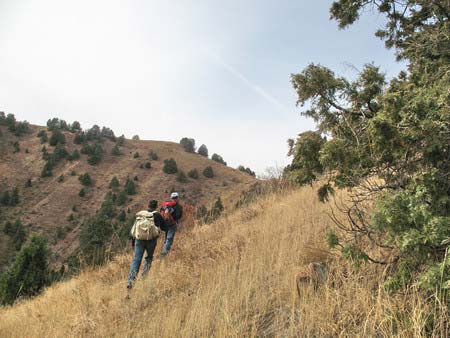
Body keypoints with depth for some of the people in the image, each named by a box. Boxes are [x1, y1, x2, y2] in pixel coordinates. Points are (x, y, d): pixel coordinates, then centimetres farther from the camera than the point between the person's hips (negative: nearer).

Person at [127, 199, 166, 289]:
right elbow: (164, 227, 13)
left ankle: (131, 280, -6)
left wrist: (132, 241, 19)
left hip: (139, 239, 2)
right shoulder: (157, 215, 6)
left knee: (136, 259, 2)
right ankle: (144, 277, 10)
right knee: (149, 258, 17)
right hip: (151, 240, -2)